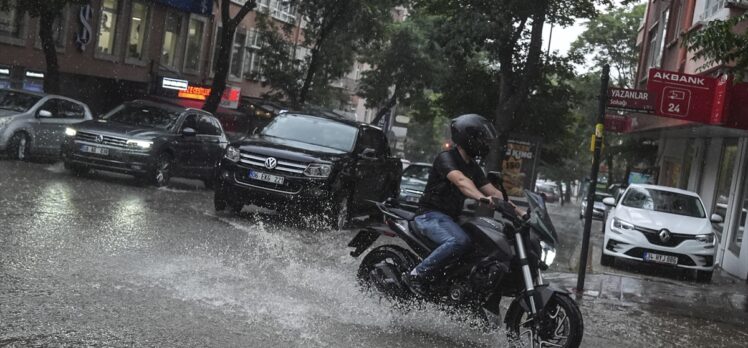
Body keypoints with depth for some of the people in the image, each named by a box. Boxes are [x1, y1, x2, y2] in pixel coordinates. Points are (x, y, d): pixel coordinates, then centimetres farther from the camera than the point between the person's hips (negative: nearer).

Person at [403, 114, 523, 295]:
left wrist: (520, 212, 2)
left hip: (451, 218, 9)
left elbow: (493, 191, 12)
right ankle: (417, 275, -26)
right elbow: (460, 181, -32)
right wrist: (481, 198, -49)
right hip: (431, 214, -9)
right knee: (459, 241, -35)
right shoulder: (446, 158, -12)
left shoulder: (472, 166, 15)